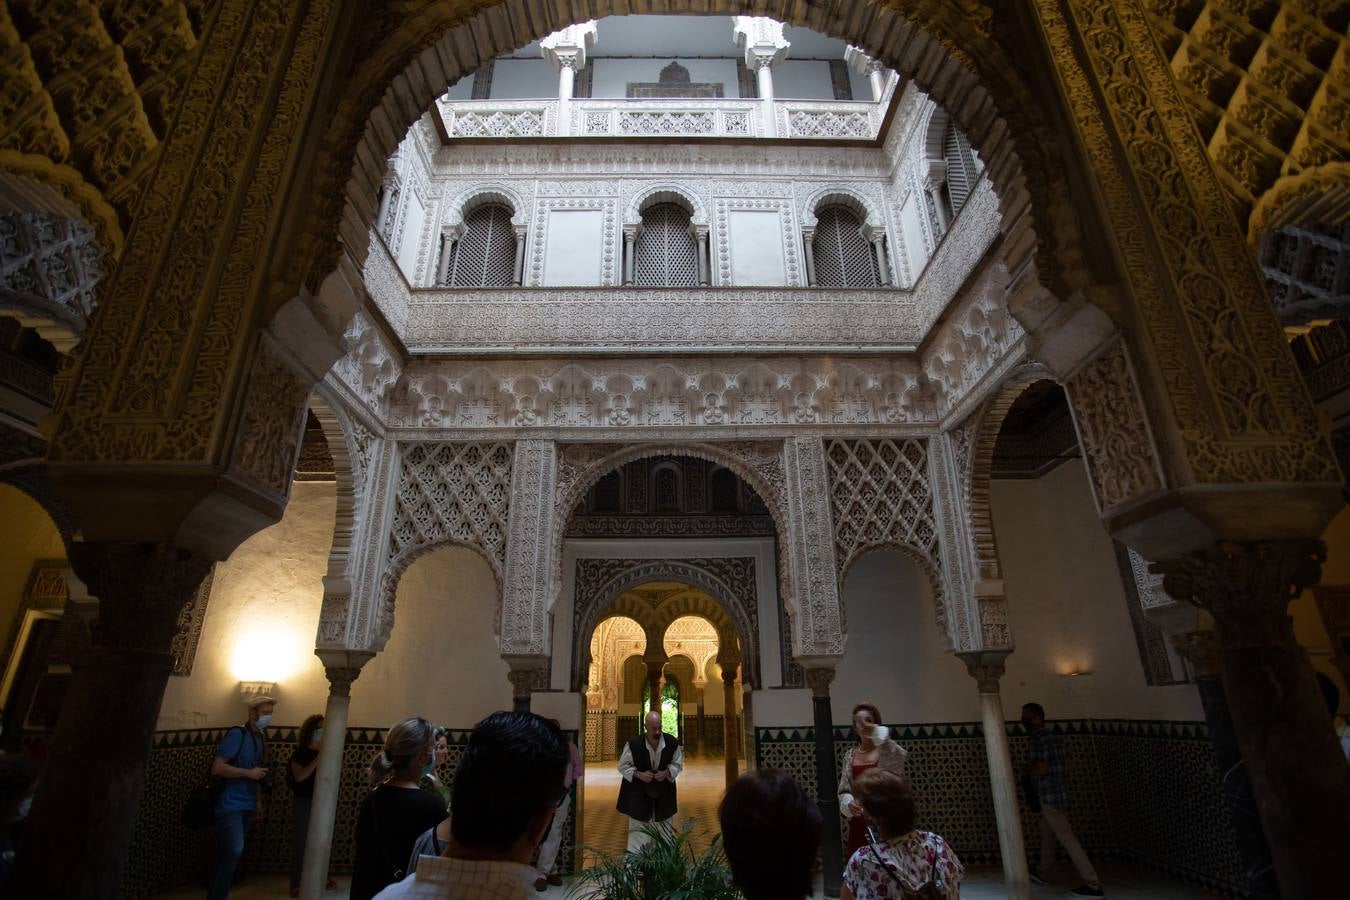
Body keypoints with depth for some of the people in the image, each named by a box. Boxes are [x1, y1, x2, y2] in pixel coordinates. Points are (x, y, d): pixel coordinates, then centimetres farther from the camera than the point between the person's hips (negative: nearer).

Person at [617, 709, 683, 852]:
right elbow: (622, 765, -8)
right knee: (638, 825, 7)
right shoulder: (633, 744, -23)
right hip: (638, 792, -2)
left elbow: (678, 763, 0)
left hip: (663, 792, 2)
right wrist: (639, 774, -21)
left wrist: (667, 772, -18)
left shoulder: (672, 742, -18)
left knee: (664, 824, 13)